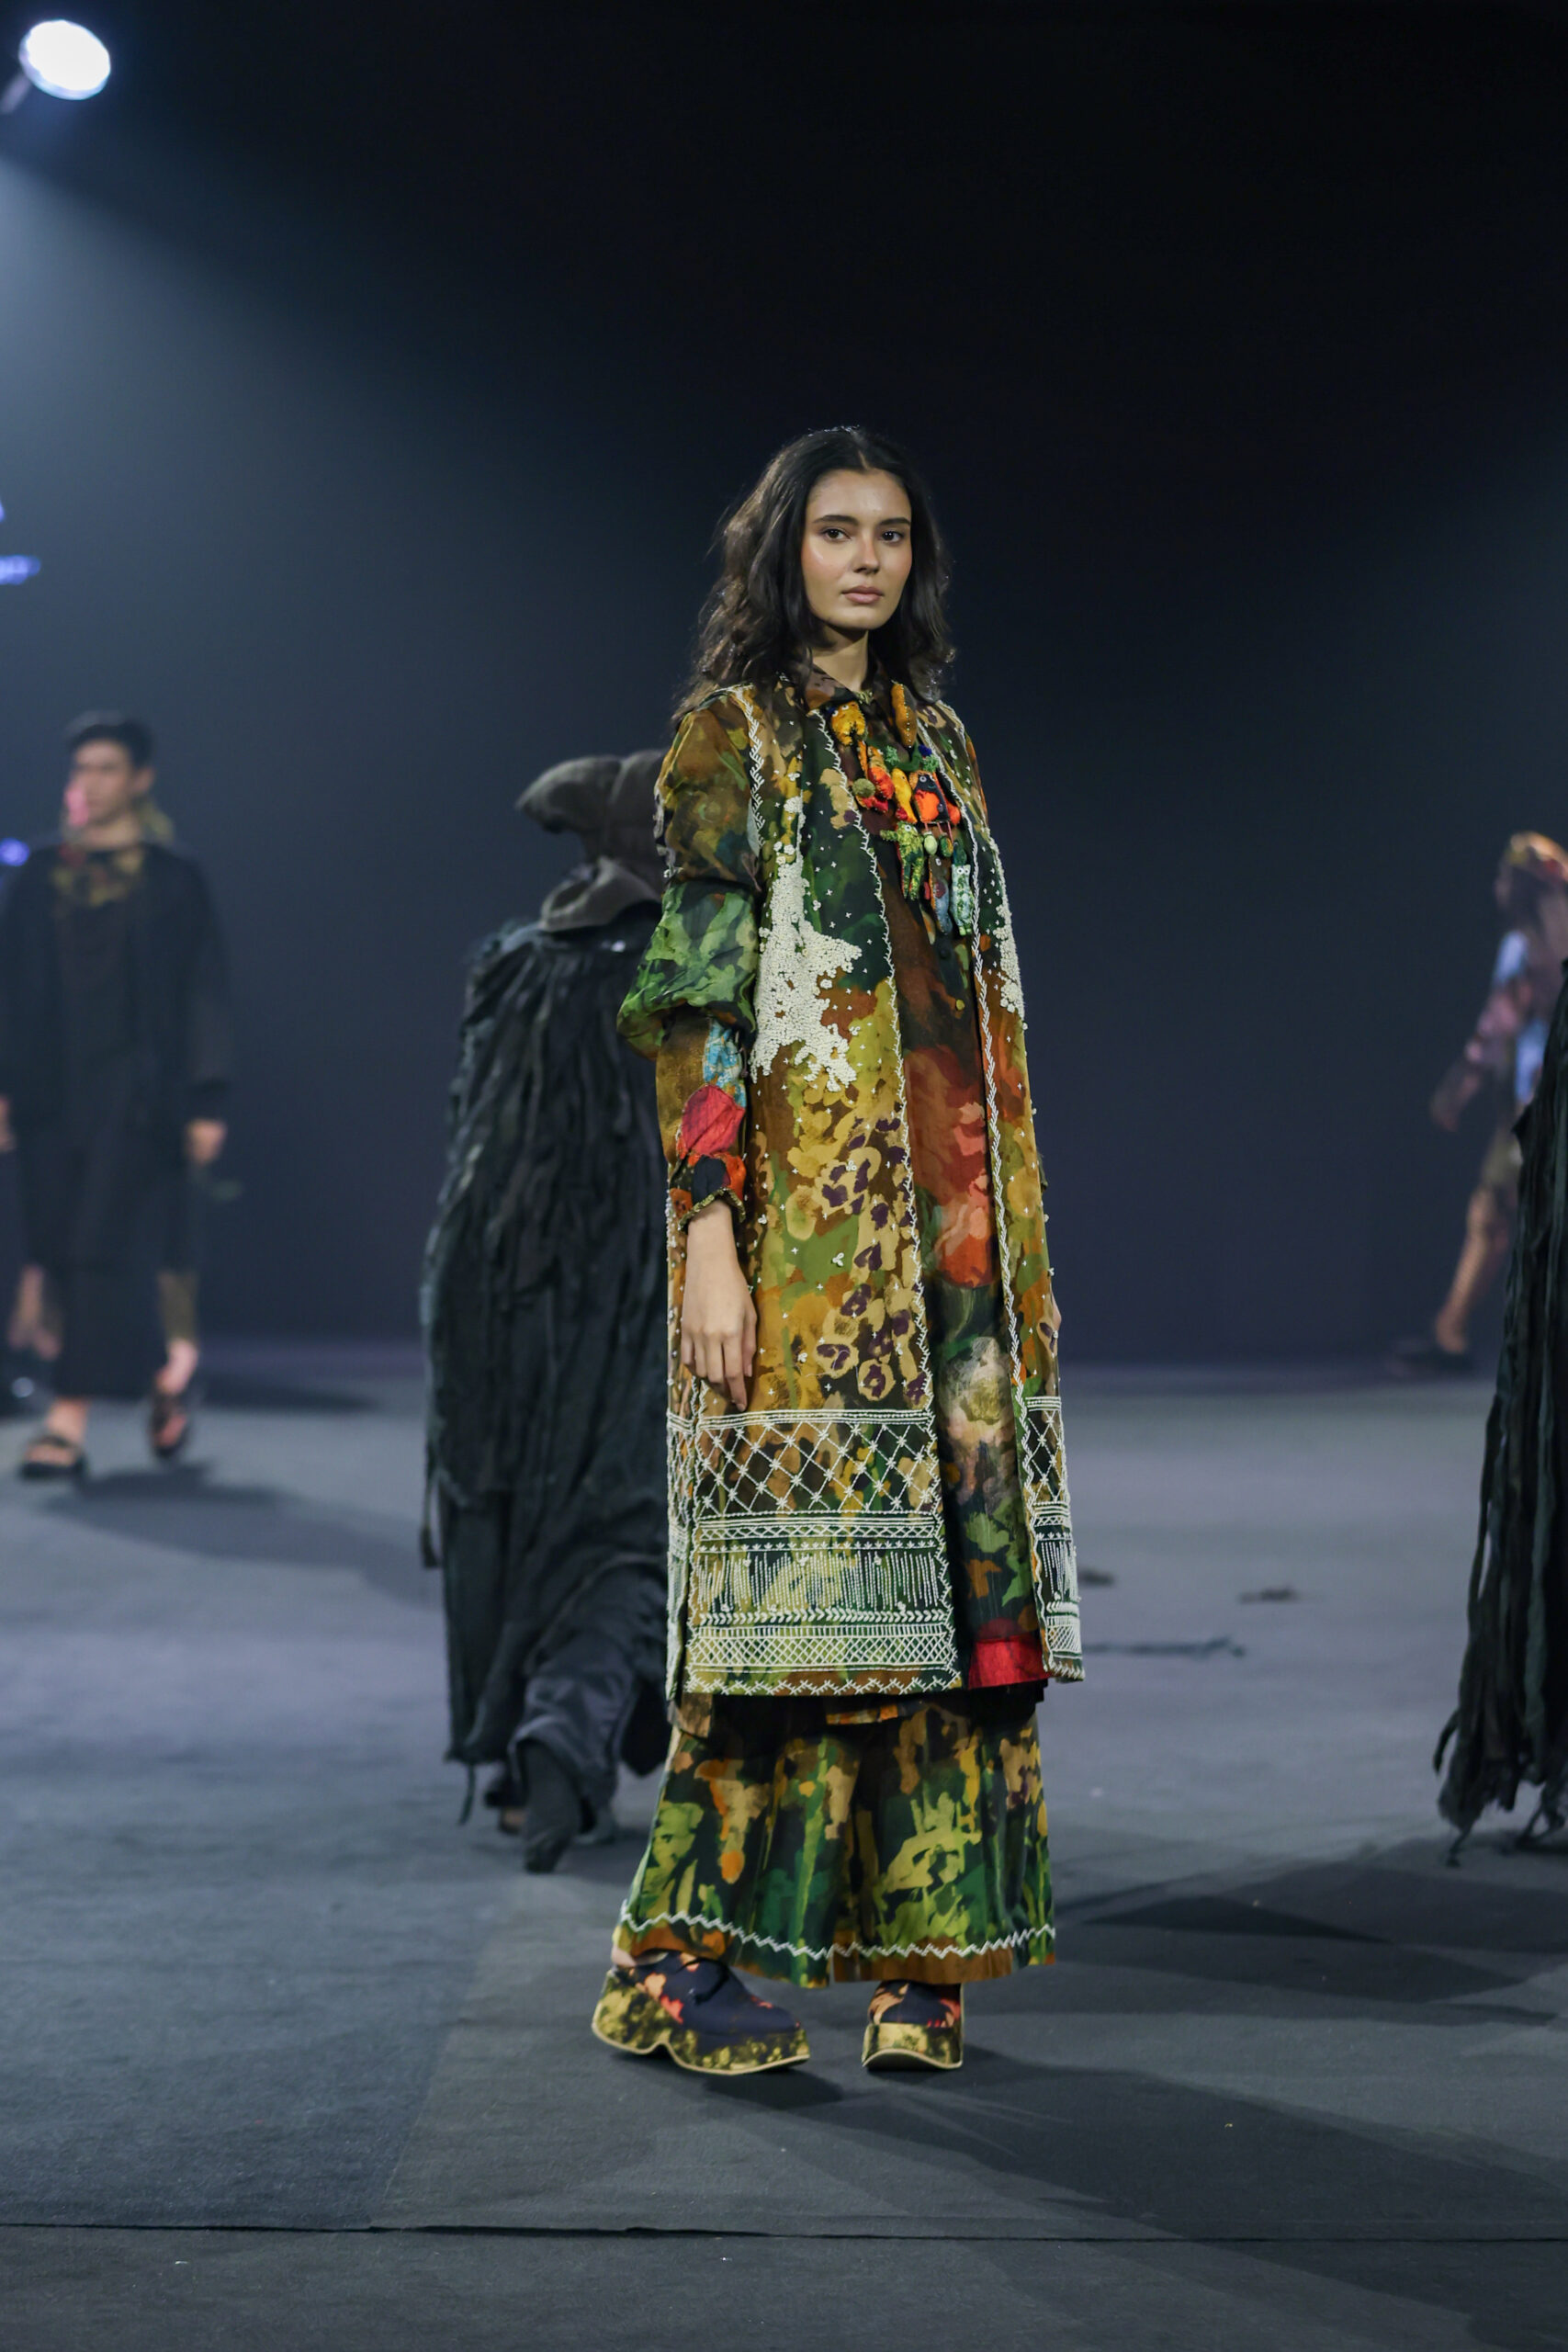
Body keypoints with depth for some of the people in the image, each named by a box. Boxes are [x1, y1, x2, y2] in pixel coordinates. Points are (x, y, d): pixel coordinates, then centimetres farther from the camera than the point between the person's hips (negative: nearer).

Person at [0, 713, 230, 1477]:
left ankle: (71, 1421, -12)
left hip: (135, 1094, -4)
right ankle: (163, 1375, 25)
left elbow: (203, 994, -1)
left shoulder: (174, 881, 1)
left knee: (106, 1249, -11)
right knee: (62, 1256, 5)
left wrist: (205, 1102, -7)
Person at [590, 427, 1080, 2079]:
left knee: (943, 1560, 3)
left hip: (954, 1220, 6)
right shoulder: (733, 737, -1)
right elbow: (697, 1004, -9)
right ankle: (676, 1957, 0)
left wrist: (1010, 1228, 13)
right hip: (804, 1211, -6)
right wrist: (710, 1235, -17)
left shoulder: (935, 740, 18)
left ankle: (910, 1951, 8)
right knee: (804, 1561, -8)